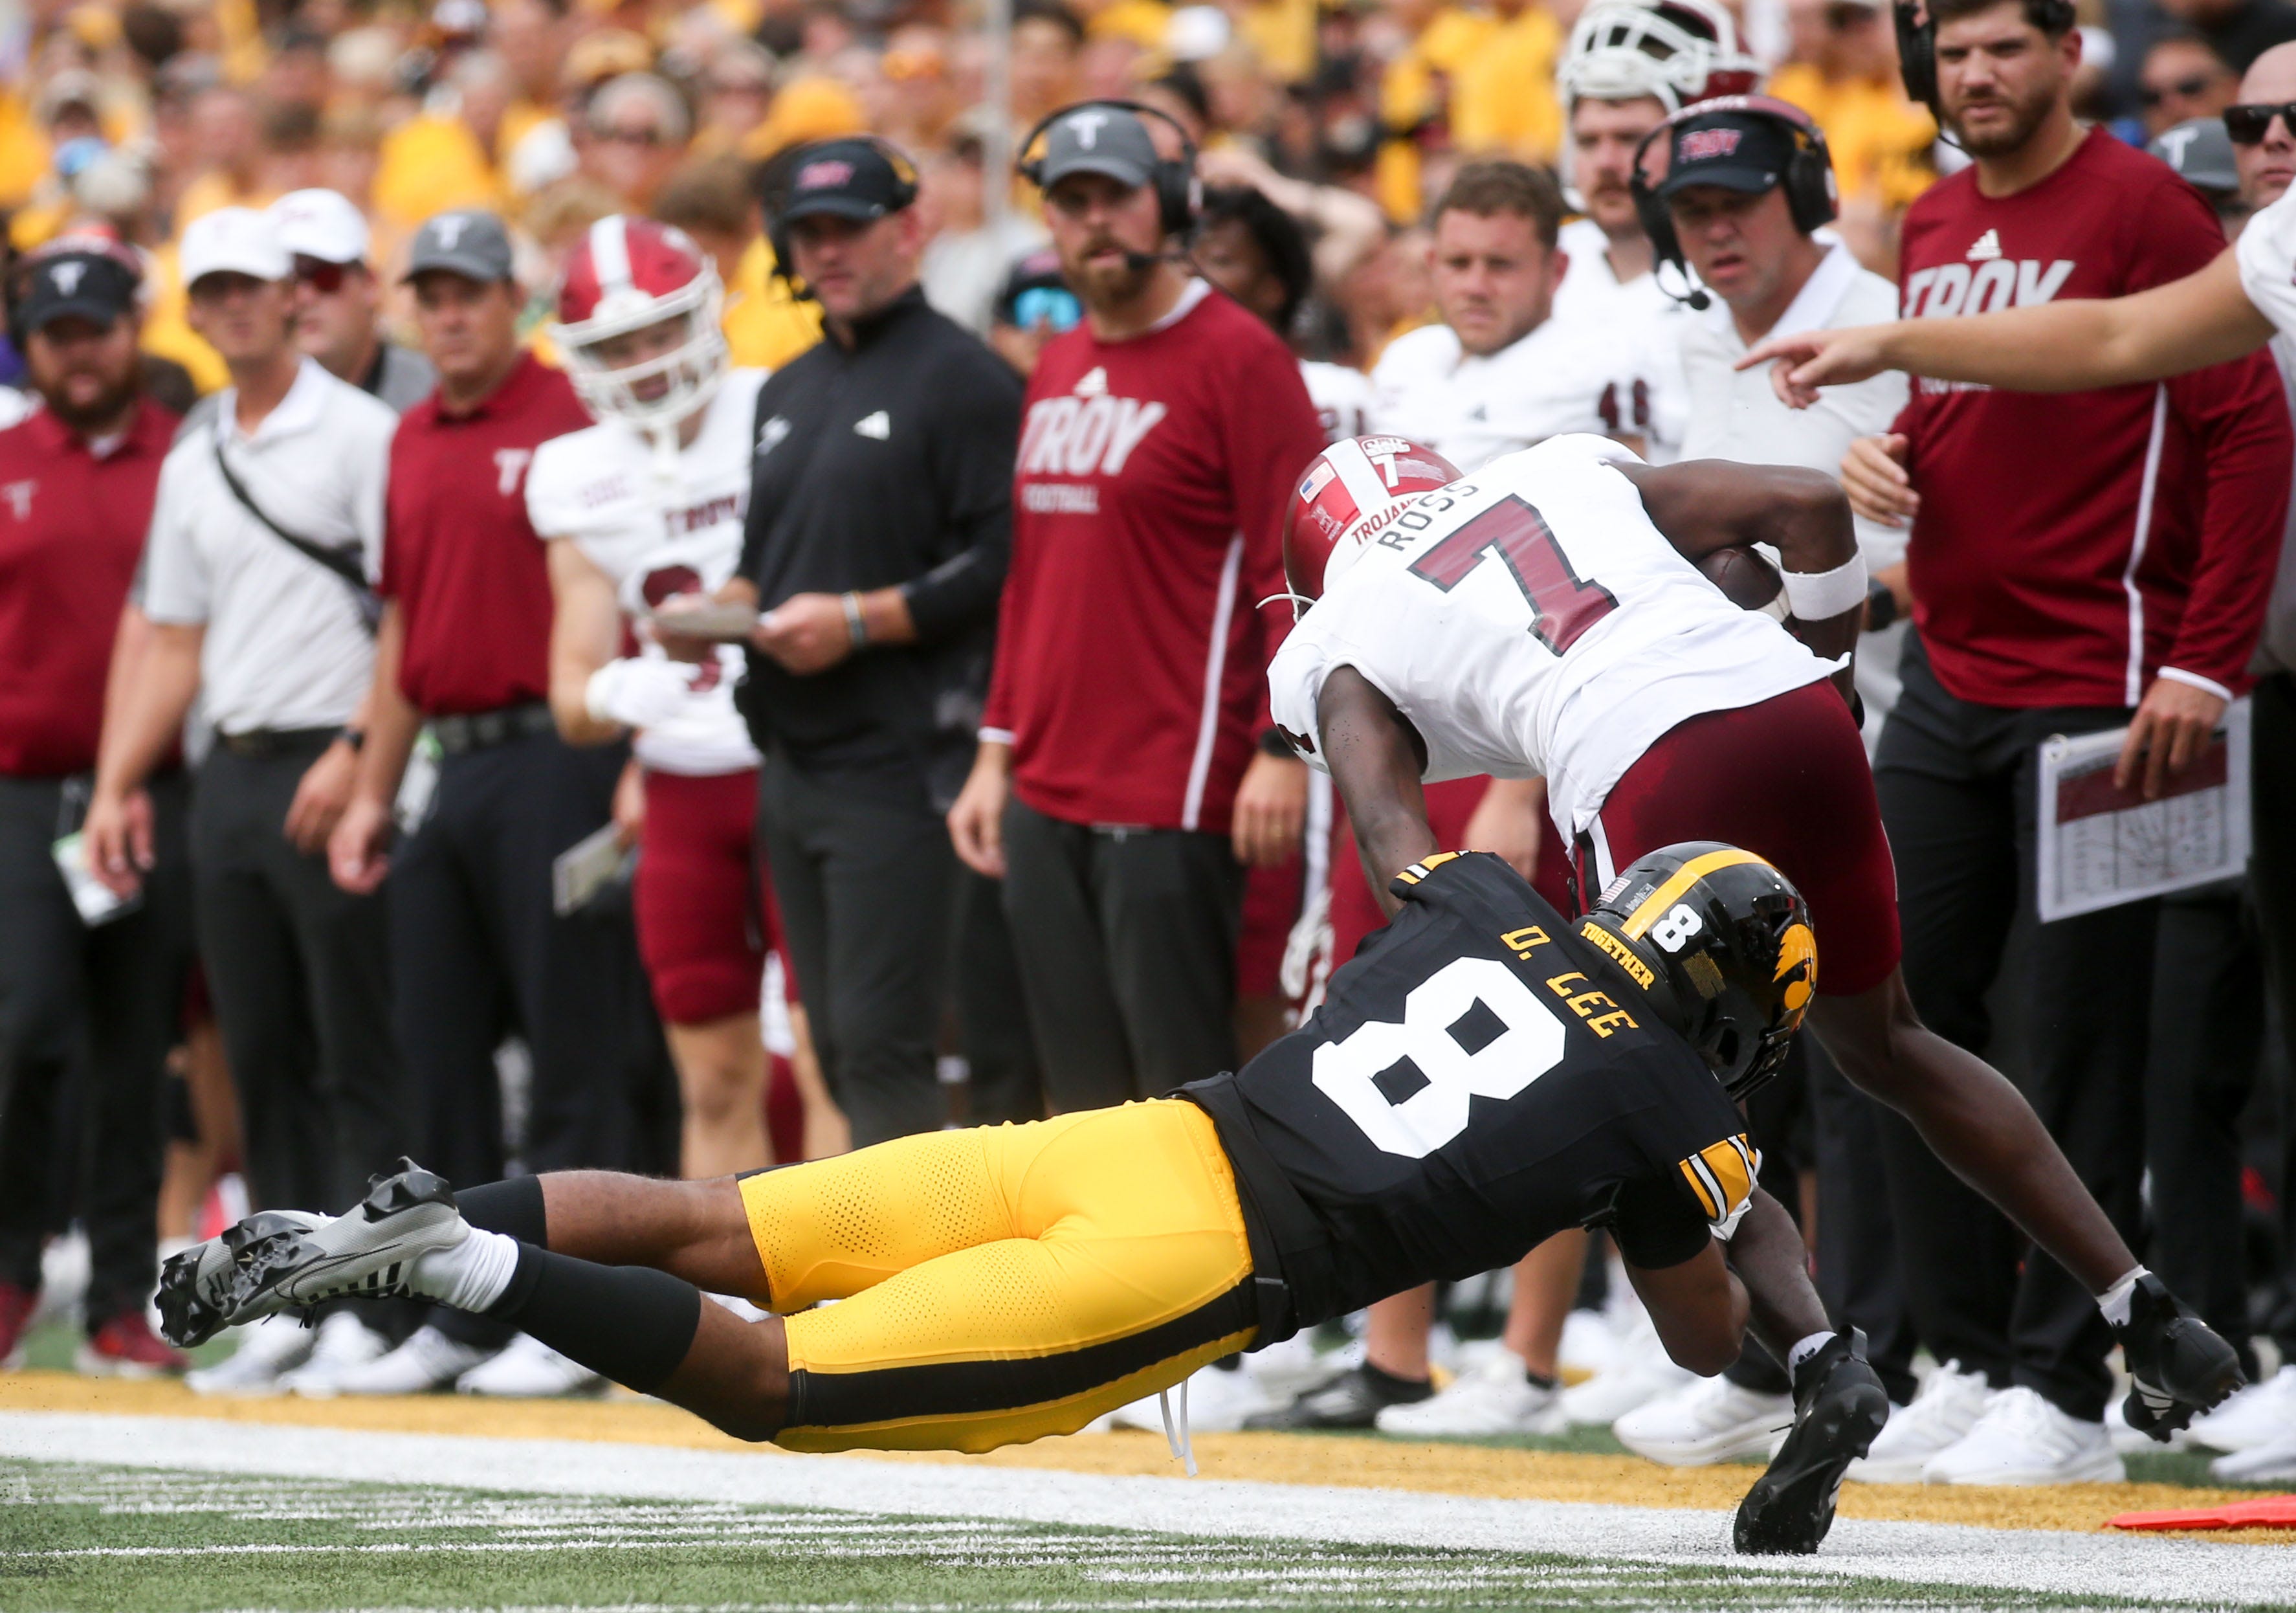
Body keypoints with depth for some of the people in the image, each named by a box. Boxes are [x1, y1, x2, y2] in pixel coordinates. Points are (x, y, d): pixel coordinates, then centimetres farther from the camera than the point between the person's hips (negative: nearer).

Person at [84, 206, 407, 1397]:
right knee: (263, 1058, 8)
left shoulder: (360, 433, -4)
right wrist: (117, 786, 12)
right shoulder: (191, 467, 18)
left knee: (359, 1055, -6)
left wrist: (355, 752, -18)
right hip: (231, 774, 7)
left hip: (331, 771, -7)